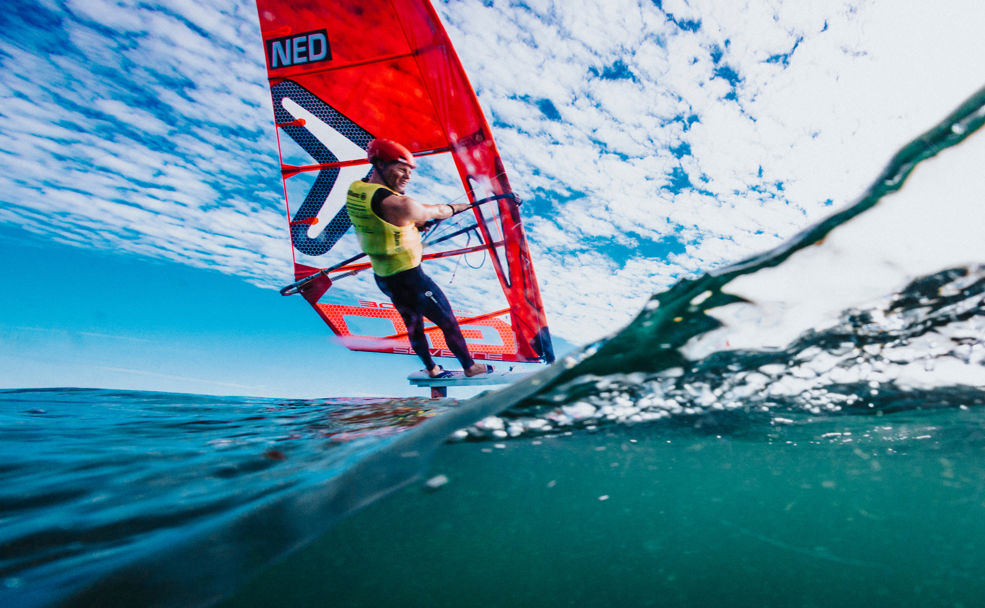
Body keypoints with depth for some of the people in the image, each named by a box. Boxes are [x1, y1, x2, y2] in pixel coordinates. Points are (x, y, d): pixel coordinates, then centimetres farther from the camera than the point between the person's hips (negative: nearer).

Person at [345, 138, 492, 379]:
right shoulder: (398, 204, -28)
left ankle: (431, 369, 44)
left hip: (382, 275, 9)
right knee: (447, 320, 11)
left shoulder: (354, 191, -3)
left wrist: (414, 223, 7)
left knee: (412, 322, 26)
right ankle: (470, 367, 29)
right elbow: (435, 212, -11)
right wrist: (457, 207, 9)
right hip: (409, 278, -9)